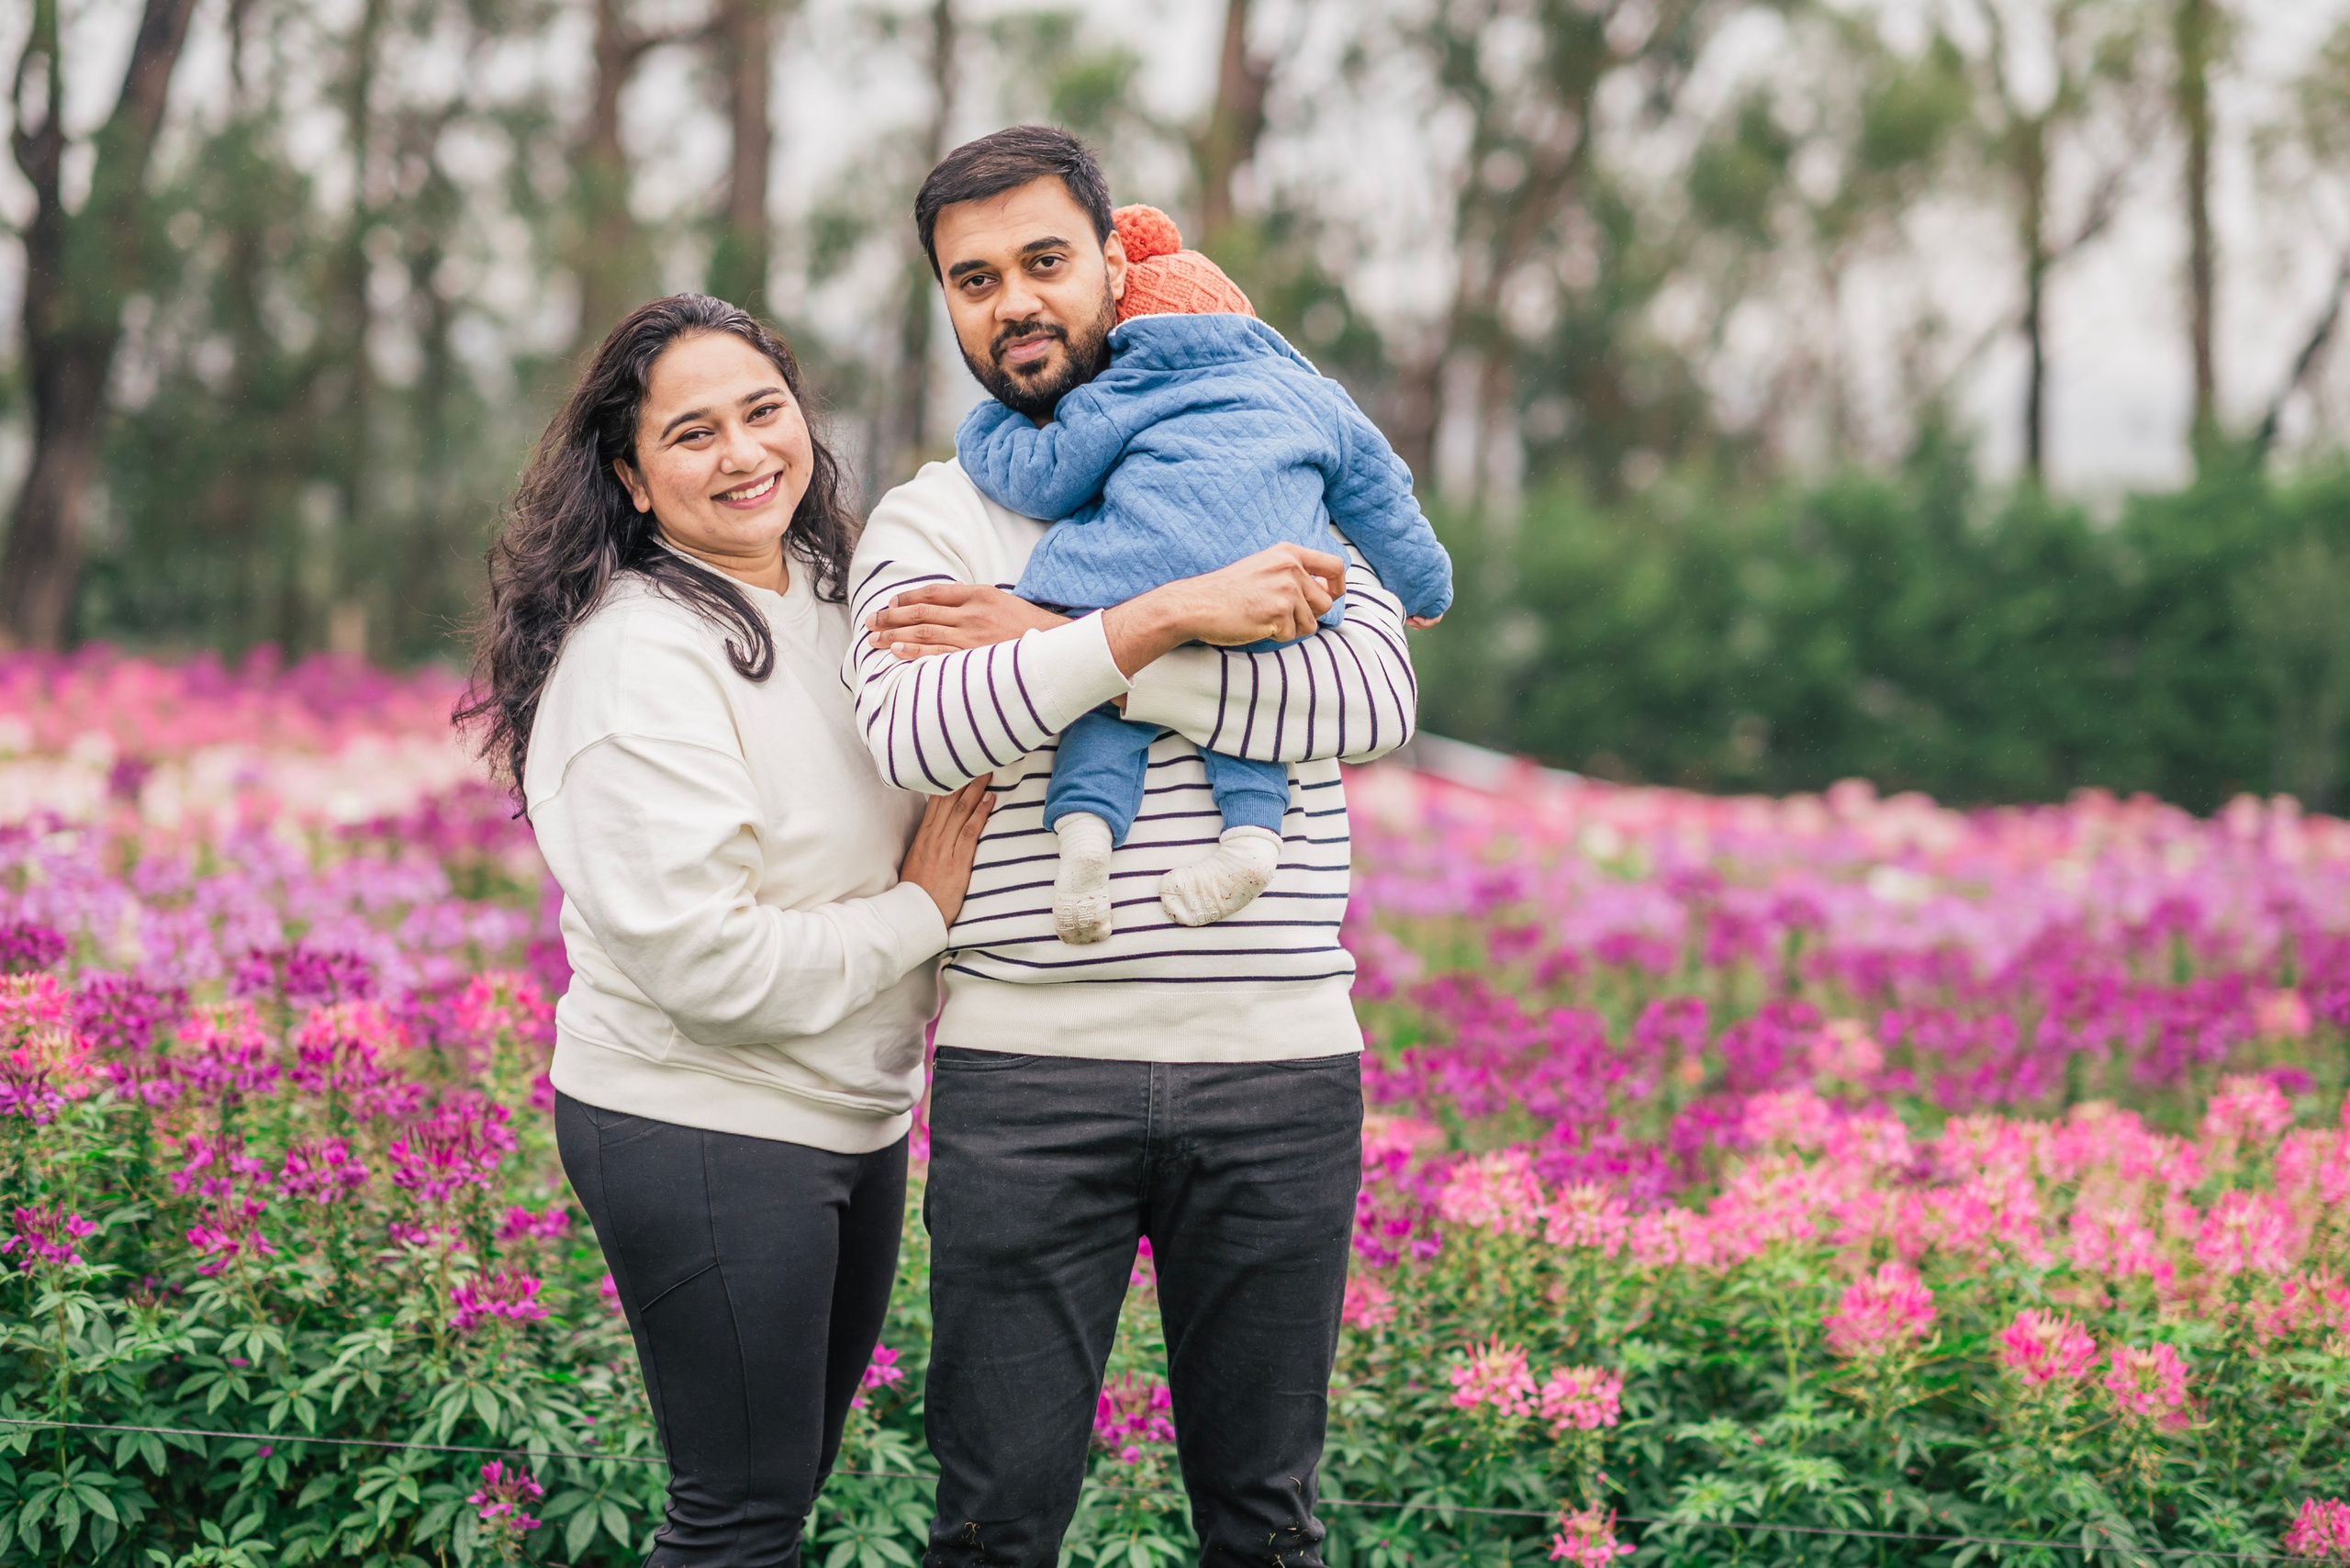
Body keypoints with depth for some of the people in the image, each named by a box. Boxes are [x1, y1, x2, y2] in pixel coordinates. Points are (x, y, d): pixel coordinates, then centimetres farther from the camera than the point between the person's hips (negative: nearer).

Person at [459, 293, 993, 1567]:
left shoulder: (830, 601, 7)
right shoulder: (640, 658, -19)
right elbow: (704, 961, -24)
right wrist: (919, 912, -13)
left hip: (849, 1117, 9)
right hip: (703, 1130, -8)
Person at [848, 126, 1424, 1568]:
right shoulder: (927, 522, 9)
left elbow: (1374, 702, -8)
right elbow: (914, 737, -12)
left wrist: (1055, 646, -10)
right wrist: (1163, 616, -19)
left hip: (1279, 1068, 1)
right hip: (1029, 1072, 0)